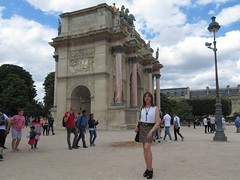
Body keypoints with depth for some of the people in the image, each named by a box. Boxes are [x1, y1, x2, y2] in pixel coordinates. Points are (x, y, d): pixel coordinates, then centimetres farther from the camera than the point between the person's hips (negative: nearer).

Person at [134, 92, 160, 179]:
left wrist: (151, 132, -25)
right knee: (145, 148, 5)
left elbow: (157, 123, -13)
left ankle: (150, 169, -9)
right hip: (142, 128, 5)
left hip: (150, 129, -5)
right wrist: (137, 127, 5)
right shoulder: (142, 108, 6)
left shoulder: (155, 108, -8)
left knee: (147, 148, -20)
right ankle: (148, 168, 15)